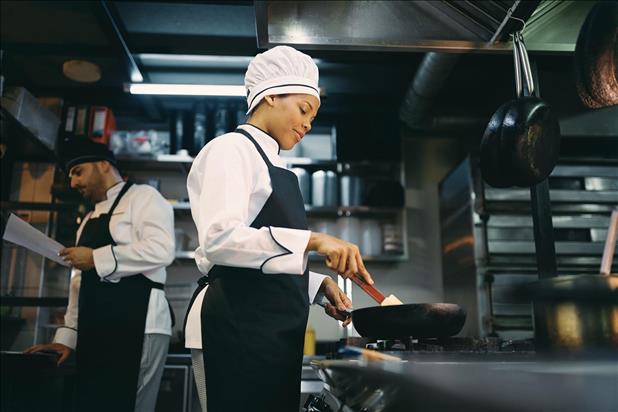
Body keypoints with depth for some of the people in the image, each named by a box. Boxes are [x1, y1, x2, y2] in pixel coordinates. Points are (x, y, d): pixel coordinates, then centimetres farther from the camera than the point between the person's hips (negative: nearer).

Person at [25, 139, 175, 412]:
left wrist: (96, 259, -13)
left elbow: (161, 250, -16)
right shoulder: (89, 220, 25)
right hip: (93, 332, 8)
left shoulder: (143, 197, 1)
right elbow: (79, 283, 23)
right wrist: (67, 336, 15)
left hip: (137, 324, -8)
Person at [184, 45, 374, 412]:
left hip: (274, 329, 9)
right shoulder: (231, 149, -6)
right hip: (236, 324, -9)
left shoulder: (274, 165, 20)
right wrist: (312, 241, -29)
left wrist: (320, 284, 9)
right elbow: (220, 239, -23)